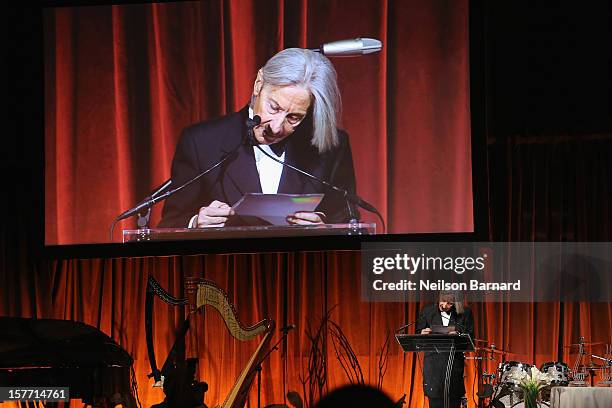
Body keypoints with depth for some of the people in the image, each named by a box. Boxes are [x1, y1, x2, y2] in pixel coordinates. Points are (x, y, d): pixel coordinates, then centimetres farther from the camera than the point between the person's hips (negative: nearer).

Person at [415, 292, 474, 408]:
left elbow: (470, 340, 3)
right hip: (433, 364, 0)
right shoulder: (427, 311, 6)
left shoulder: (465, 313, 3)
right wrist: (422, 334, -11)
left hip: (455, 364, 0)